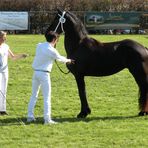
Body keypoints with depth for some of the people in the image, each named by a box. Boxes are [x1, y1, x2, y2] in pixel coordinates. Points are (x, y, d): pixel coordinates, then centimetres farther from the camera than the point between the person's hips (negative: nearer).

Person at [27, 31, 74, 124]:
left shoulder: (39, 46, 6)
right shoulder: (52, 50, -12)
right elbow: (59, 58, 5)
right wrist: (68, 60, 25)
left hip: (36, 72, 7)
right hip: (44, 74, -7)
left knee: (34, 95, 14)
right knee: (47, 97, -2)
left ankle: (30, 116, 16)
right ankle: (47, 119, -4)